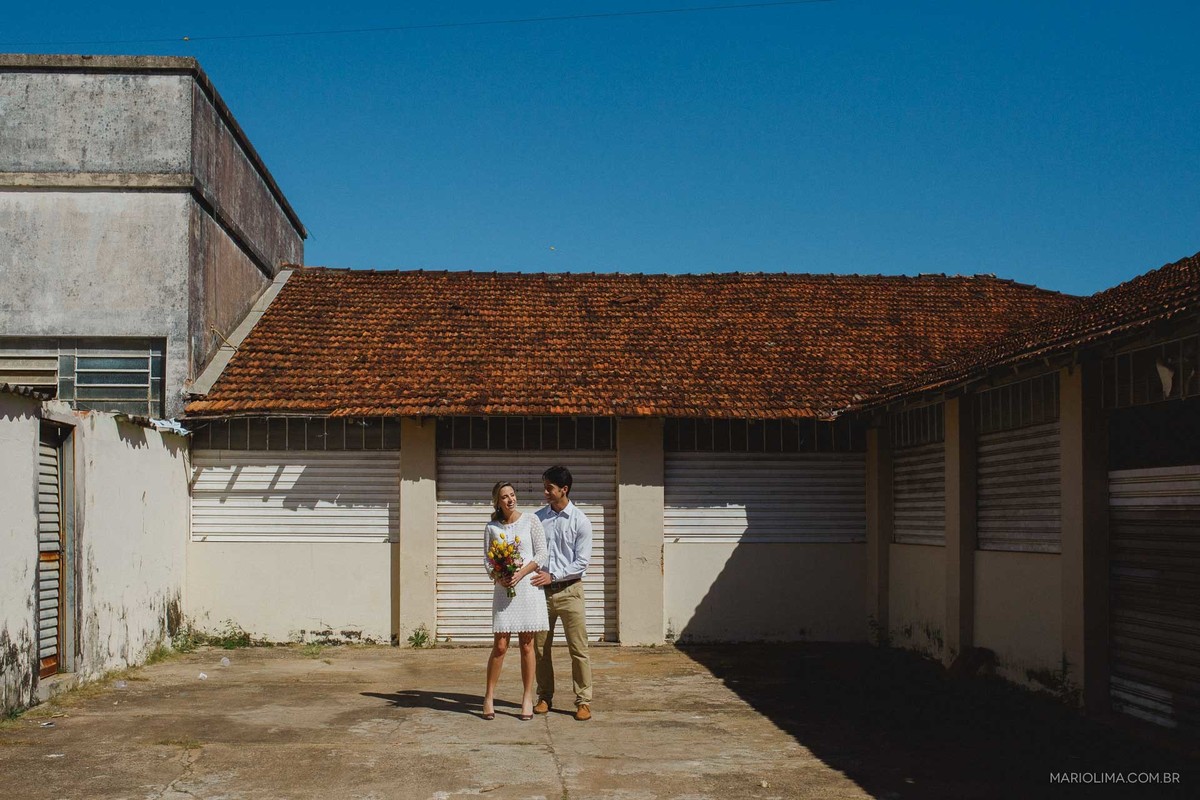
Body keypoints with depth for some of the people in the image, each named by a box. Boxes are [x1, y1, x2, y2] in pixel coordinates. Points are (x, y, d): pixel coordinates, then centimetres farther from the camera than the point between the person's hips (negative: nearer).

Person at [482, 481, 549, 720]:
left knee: (527, 646, 3)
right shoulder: (492, 528, 8)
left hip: (528, 587, -1)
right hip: (503, 590, 1)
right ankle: (489, 697, 8)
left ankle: (528, 698, 10)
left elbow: (541, 554, 0)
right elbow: (487, 561, 7)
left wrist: (520, 574, -12)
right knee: (500, 646, -2)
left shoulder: (531, 521, 3)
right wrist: (499, 578, -13)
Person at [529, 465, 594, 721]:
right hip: (541, 590, 3)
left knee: (578, 648, -3)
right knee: (541, 647, 7)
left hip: (568, 590, -3)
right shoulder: (538, 518, 7)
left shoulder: (580, 521, -4)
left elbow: (582, 562, -7)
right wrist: (532, 573, -8)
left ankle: (583, 701, 4)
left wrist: (553, 576, -15)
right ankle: (544, 697, 19)